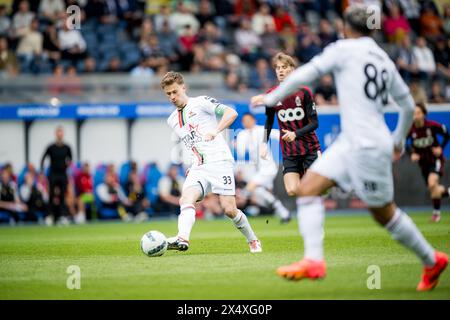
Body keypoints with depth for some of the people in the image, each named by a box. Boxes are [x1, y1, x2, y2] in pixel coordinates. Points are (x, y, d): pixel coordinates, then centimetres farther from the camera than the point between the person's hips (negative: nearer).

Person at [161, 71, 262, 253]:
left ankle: (253, 241, 13)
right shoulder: (172, 120, 20)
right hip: (198, 168, 5)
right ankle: (182, 239, -43)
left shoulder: (200, 102, 1)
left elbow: (231, 113, -10)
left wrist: (216, 130, -24)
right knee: (186, 199, -23)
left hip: (219, 161, -5)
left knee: (229, 209, -9)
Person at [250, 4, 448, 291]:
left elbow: (305, 74, -9)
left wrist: (272, 98, 5)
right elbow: (408, 105, 21)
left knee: (384, 213, 2)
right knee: (308, 187, 2)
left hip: (367, 146, -8)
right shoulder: (385, 60, 15)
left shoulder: (345, 49, -5)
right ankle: (313, 260, -7)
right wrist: (399, 140, 37)